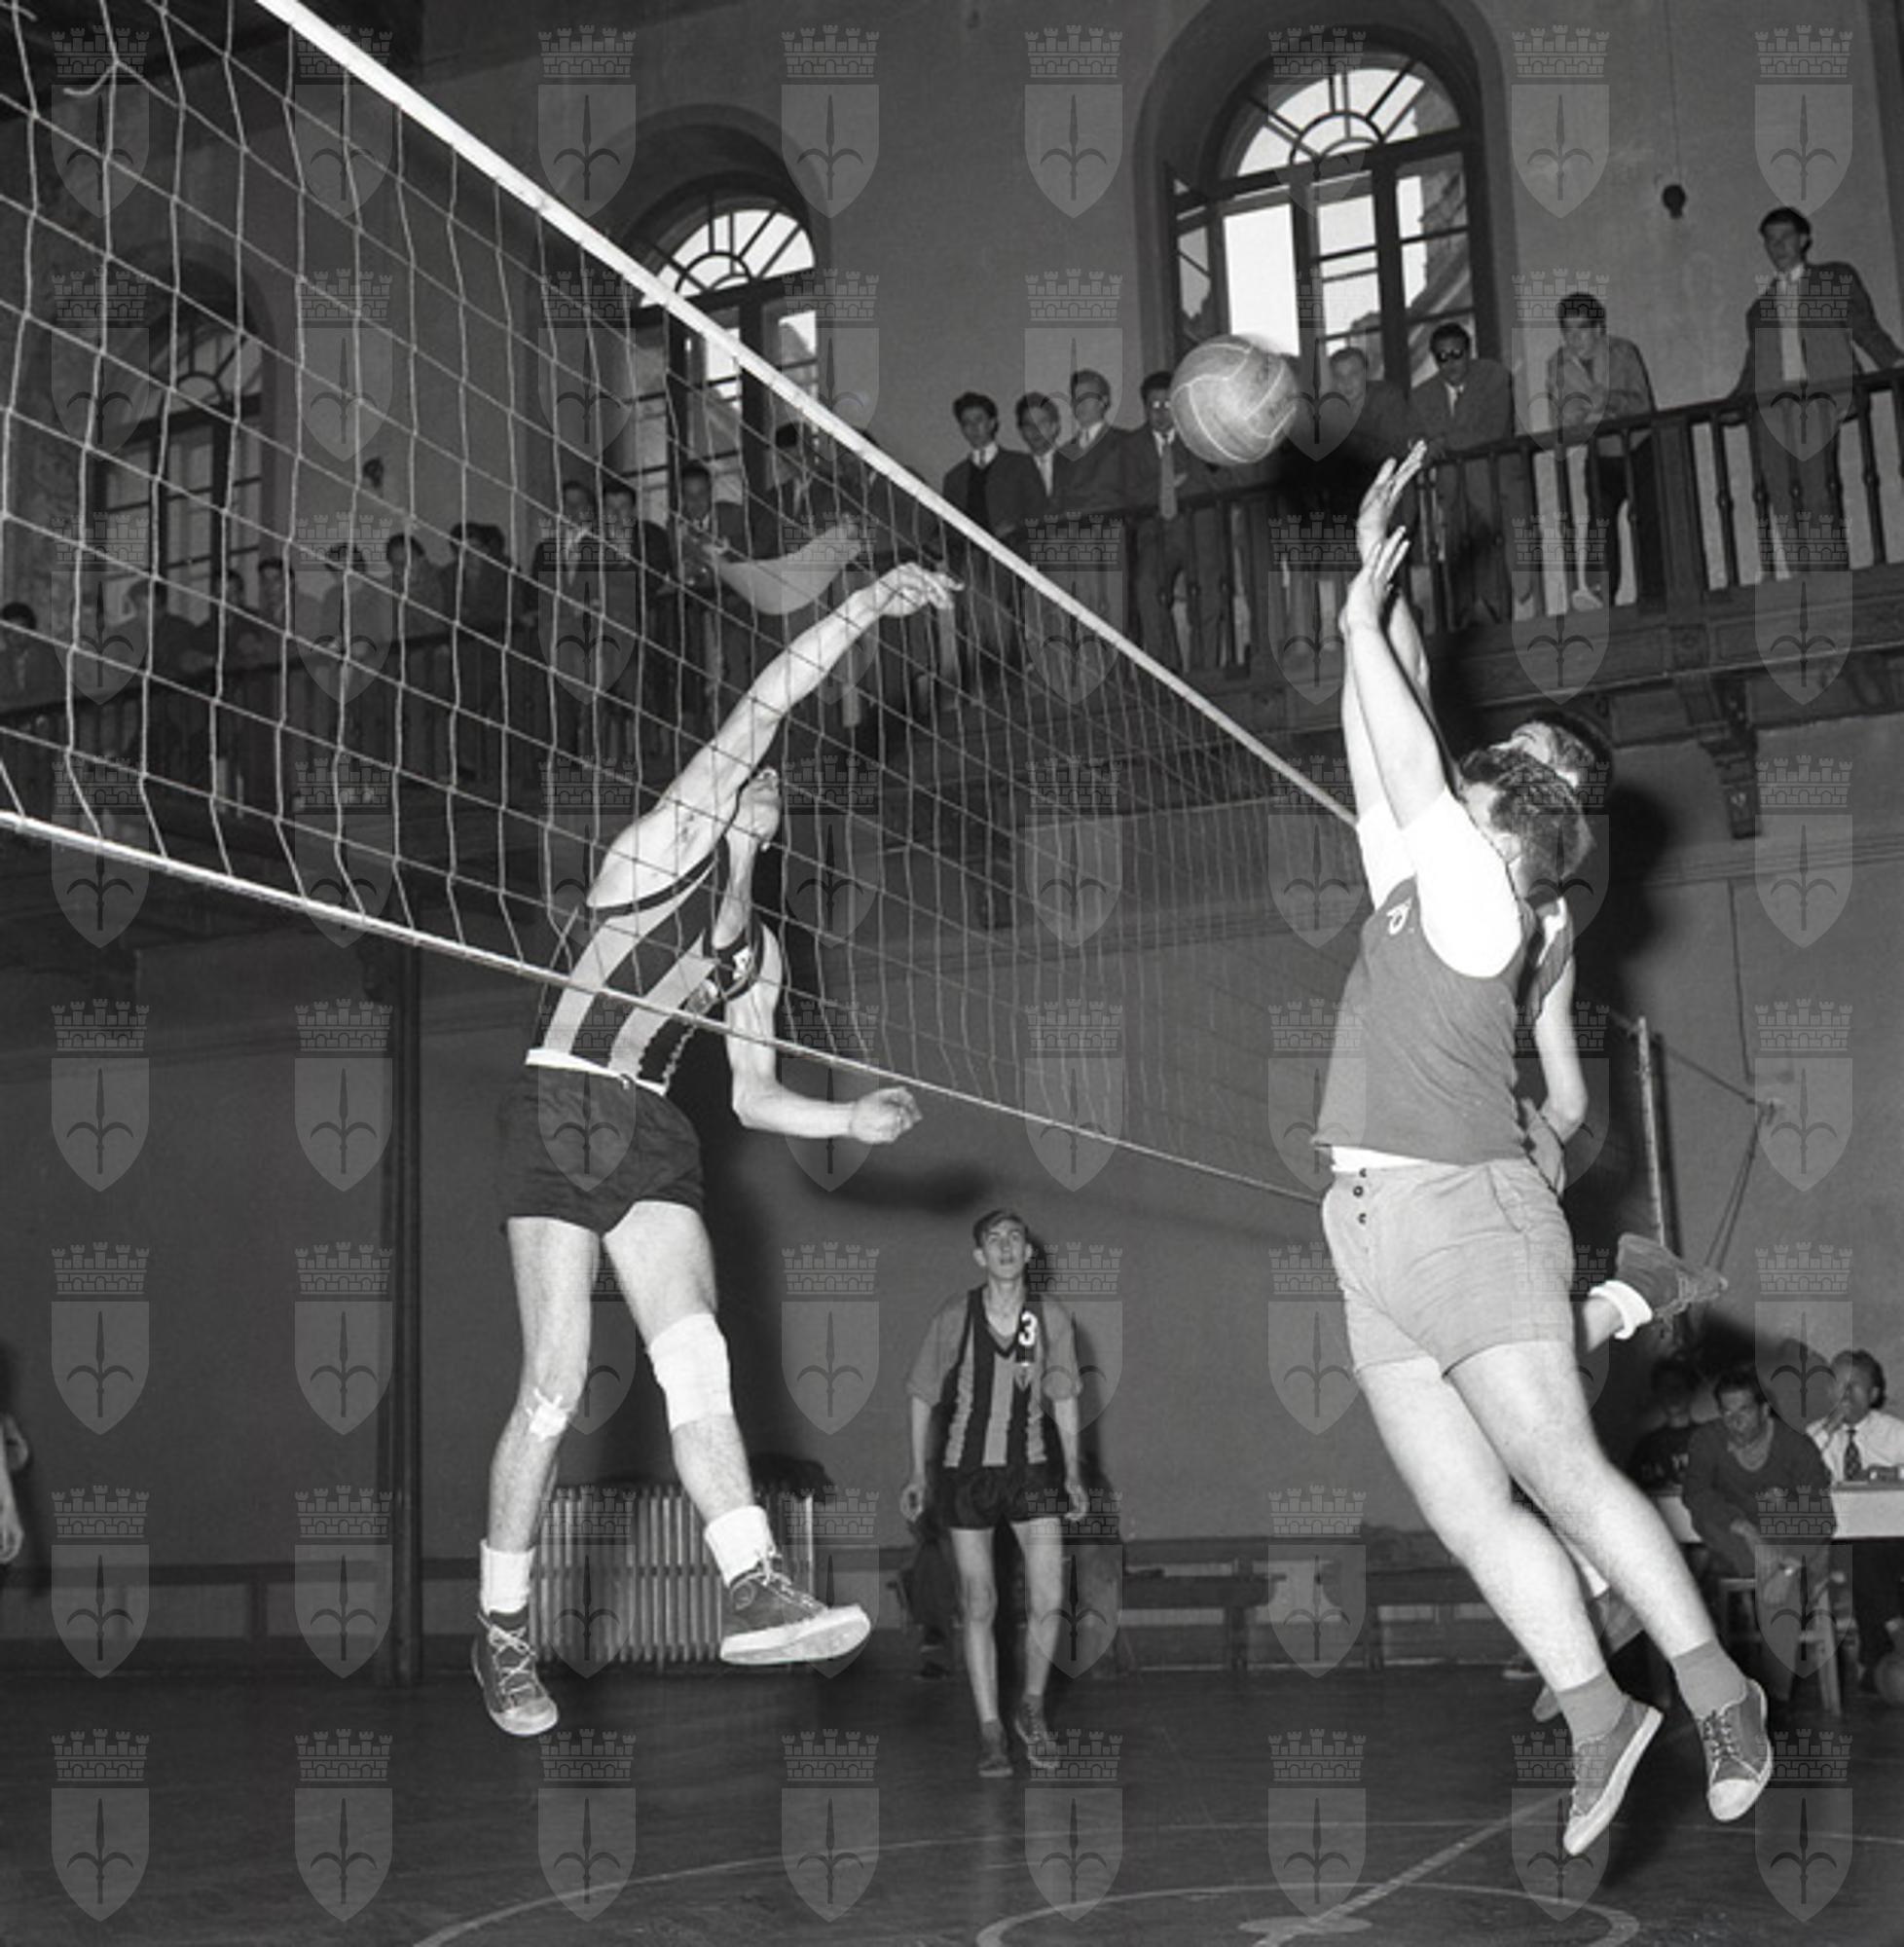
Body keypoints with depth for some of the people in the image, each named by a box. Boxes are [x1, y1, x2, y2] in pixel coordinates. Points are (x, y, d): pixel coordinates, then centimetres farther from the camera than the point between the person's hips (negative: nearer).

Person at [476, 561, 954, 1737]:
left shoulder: (758, 947, 19)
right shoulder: (668, 840, 2)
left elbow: (753, 1097, 19)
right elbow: (762, 708, -8)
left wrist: (853, 1120, 4)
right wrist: (863, 609, -10)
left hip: (653, 1133, 6)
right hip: (562, 1114, -5)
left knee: (696, 1351, -14)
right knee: (556, 1384, -7)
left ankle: (755, 1592, -24)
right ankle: (503, 1632, 6)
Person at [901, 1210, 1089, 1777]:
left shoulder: (1052, 1318, -3)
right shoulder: (952, 1318, -8)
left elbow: (1063, 1399, 8)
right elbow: (923, 1397, 3)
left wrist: (1072, 1472, 4)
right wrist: (919, 1473, 1)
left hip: (1032, 1469, 1)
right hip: (966, 1471, -1)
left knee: (1047, 1600, -7)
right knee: (978, 1606, 3)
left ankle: (1032, 1709, 18)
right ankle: (990, 1731, 15)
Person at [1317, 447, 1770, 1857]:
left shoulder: (1476, 895, -2)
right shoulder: (1410, 888, 18)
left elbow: (1410, 768, -9)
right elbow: (1394, 751, 20)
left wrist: (1364, 623, 2)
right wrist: (1377, 583, 23)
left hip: (1467, 1215, -8)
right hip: (1379, 1237, 8)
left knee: (1563, 1478, -6)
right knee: (1471, 1518, 4)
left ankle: (1718, 1687, 7)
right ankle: (1597, 1714, 10)